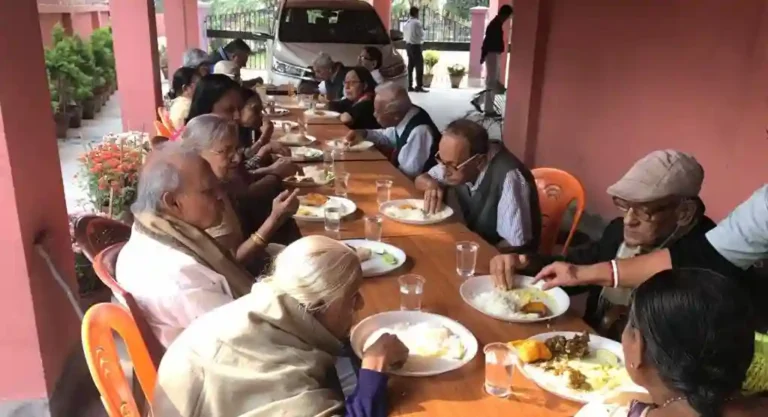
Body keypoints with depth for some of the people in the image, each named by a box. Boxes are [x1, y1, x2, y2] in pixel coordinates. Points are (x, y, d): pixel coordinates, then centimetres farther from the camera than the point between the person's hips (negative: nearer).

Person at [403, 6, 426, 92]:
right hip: (415, 45, -8)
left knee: (410, 65, 12)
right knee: (419, 65, -4)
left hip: (408, 45, 8)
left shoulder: (407, 23, 9)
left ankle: (409, 86, 15)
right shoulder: (417, 22, -14)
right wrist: (421, 40, 6)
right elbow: (421, 34, -12)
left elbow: (404, 35, 13)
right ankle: (419, 86, -6)